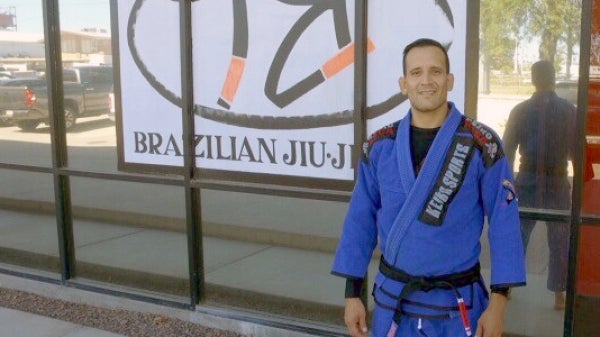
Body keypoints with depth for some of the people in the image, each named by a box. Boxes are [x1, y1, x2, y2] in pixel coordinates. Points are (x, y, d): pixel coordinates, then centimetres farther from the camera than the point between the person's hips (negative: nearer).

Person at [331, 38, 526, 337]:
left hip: (458, 304, -2)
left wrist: (498, 301, -12)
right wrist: (352, 292, 1)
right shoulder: (379, 146, -2)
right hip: (392, 300, 2)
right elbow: (361, 219, 2)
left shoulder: (482, 145, -9)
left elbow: (504, 222, -9)